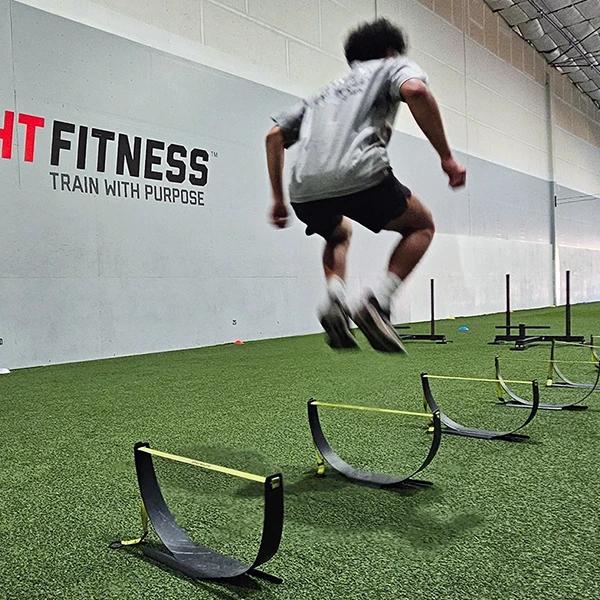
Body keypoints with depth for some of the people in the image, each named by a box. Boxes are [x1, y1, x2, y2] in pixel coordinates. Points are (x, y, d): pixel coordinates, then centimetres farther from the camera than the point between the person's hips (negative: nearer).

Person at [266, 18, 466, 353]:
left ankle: (335, 300, 9)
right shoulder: (395, 65, 21)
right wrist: (447, 157, -5)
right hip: (360, 177, -5)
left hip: (304, 192, 6)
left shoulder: (329, 89, 35)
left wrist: (278, 198, 27)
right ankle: (377, 302, -1)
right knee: (422, 226, 19)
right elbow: (414, 91, -6)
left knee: (340, 234, 36)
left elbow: (276, 136, 27)